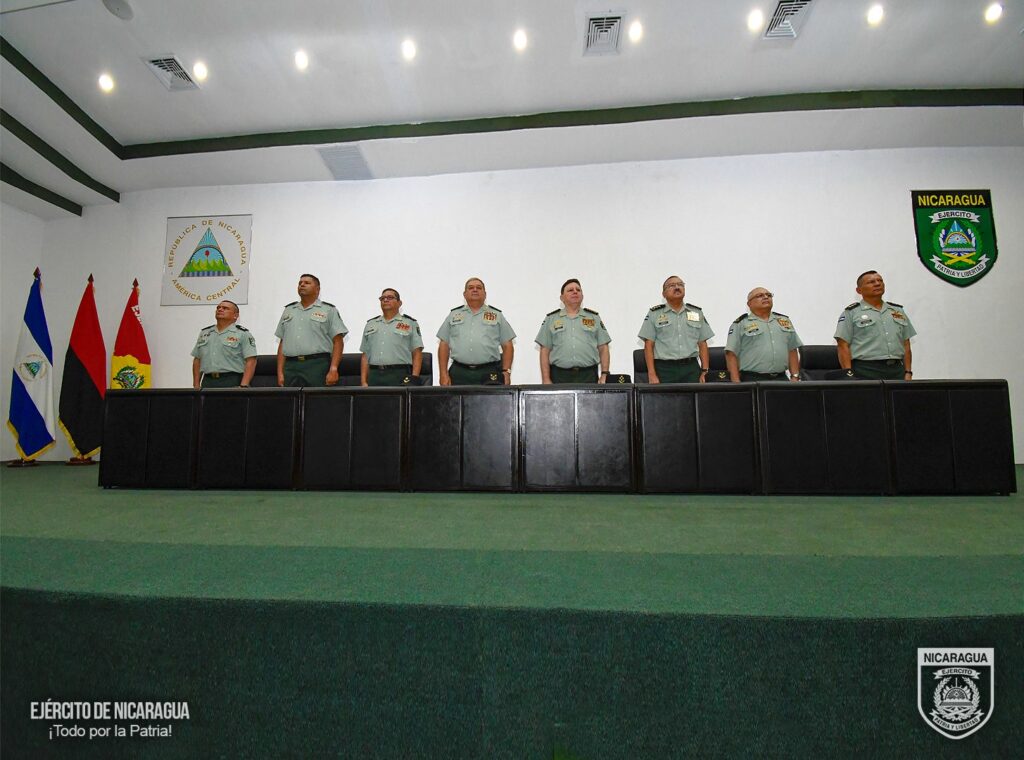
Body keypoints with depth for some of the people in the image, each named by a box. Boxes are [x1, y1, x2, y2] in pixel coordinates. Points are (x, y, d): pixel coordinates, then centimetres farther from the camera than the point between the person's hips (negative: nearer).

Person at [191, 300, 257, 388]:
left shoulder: (243, 334, 0)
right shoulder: (204, 333, 18)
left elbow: (251, 361, -8)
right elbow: (197, 360, 19)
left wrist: (243, 386, -18)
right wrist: (196, 385, 10)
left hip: (232, 383, -5)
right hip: (207, 382, 5)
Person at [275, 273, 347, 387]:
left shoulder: (328, 310, 6)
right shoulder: (288, 310, 20)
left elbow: (338, 342, -2)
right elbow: (282, 343, 18)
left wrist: (333, 370, -14)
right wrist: (280, 372, 8)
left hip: (318, 366, -4)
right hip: (290, 367, 4)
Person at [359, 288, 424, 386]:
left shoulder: (410, 323, 10)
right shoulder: (370, 324, 21)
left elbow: (417, 354, 3)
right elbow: (365, 356, 18)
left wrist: (414, 378, -9)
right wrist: (363, 382, 7)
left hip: (400, 377, -3)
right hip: (374, 376, 3)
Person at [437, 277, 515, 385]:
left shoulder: (497, 315, 13)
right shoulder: (453, 315, 15)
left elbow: (507, 346, 10)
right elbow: (444, 346, 12)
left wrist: (506, 371, -2)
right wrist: (443, 374, 2)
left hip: (490, 375, -1)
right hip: (459, 373, 1)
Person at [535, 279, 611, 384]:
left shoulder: (594, 317, 14)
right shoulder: (551, 319, 11)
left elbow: (603, 348, 11)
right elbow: (545, 351, 6)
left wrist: (604, 375, 0)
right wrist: (546, 380, -2)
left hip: (588, 376, 1)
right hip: (560, 377, -1)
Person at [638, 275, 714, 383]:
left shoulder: (697, 313, 15)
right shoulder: (654, 314, 6)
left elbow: (702, 344, 14)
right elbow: (649, 345, 1)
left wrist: (704, 371, 5)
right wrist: (652, 375, -8)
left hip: (691, 369, 3)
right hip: (664, 369, -2)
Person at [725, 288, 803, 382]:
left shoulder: (784, 320, 18)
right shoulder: (740, 324, 2)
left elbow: (792, 350, 18)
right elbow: (731, 354, -5)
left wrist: (795, 377, 8)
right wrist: (736, 383, -12)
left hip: (781, 378, 4)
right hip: (752, 380, -4)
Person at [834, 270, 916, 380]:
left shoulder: (898, 311, 19)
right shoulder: (851, 313, 2)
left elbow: (906, 345, 18)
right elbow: (843, 346, -6)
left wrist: (908, 373, 8)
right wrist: (849, 375, -15)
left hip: (897, 371, 5)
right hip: (865, 371, -5)